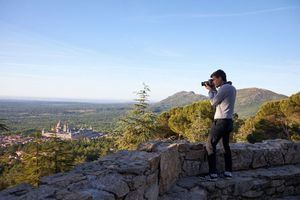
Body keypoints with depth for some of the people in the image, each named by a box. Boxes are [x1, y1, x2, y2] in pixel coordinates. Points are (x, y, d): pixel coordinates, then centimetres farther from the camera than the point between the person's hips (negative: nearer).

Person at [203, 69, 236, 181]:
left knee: (210, 145, -3)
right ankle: (228, 172, 20)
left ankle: (213, 174, -3)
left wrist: (210, 90, 3)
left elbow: (214, 102, -9)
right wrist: (214, 90, 14)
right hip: (229, 121, 10)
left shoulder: (224, 88, -14)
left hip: (221, 121, -10)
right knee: (226, 146, 16)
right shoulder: (232, 88, 14)